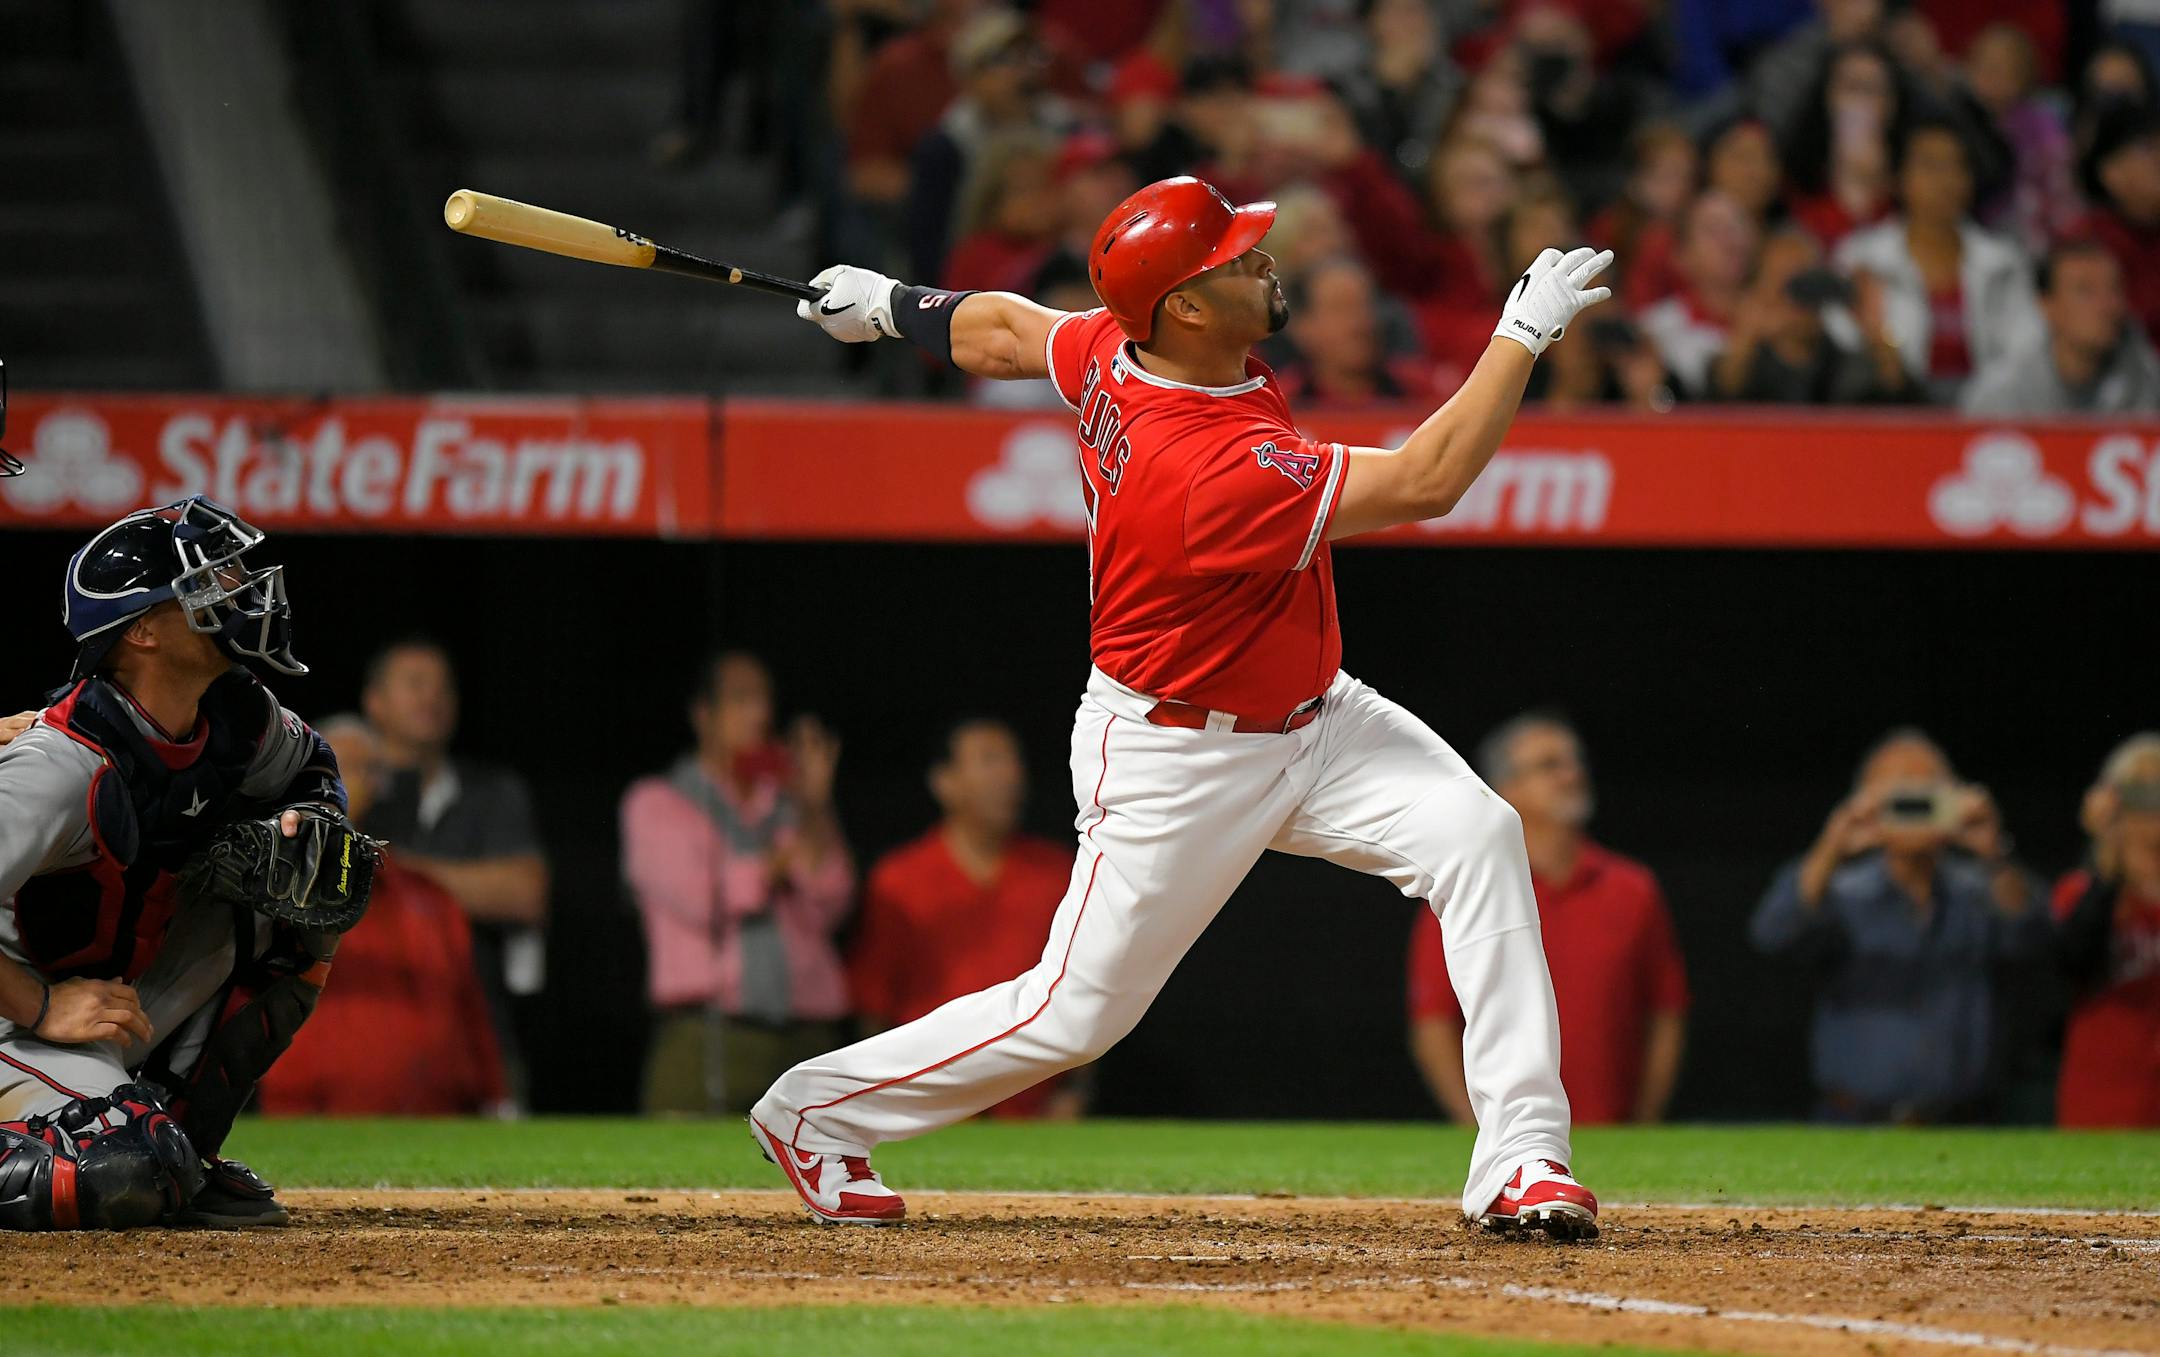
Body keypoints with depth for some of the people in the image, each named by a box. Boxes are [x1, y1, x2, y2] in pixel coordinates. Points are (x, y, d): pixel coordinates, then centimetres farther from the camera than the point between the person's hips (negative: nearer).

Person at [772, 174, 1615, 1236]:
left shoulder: (1113, 352, -10)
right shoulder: (1217, 468, -36)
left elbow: (1003, 330, 11)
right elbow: (1426, 481, -34)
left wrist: (892, 307, 31)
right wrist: (1526, 329, -31)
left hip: (1310, 716, 9)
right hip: (1177, 766, -9)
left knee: (1475, 834, -13)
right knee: (1075, 1012, 3)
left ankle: (1521, 1164, -13)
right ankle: (818, 1110, 25)